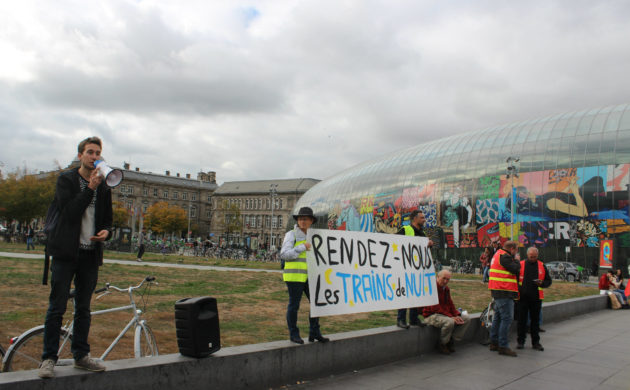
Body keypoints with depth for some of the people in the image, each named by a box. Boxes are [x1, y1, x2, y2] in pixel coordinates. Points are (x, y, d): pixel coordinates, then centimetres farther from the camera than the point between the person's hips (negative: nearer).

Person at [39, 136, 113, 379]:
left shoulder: (104, 187, 12)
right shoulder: (66, 180, 0)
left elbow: (108, 220, 17)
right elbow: (70, 211, -14)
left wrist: (106, 232, -5)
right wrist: (90, 188, -17)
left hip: (91, 254, 4)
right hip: (66, 252, -4)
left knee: (83, 308, 10)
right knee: (57, 308, -2)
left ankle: (81, 355, 19)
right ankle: (48, 358, 7)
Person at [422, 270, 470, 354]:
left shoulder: (446, 289, 12)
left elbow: (450, 304, 15)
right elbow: (435, 308, -23)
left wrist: (457, 315, -5)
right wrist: (451, 317, -26)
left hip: (446, 313, 9)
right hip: (431, 315, -9)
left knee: (466, 319, -1)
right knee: (449, 322, -35)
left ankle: (450, 341, 2)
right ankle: (442, 344, -10)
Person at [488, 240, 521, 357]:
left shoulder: (498, 254, 19)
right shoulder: (504, 256, -14)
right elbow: (516, 270, -17)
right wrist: (517, 261, 0)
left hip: (498, 291, 11)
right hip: (504, 292, -11)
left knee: (498, 317, 15)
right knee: (507, 318, -10)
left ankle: (494, 343, 22)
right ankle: (503, 346, -9)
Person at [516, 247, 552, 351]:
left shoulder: (542, 266, 8)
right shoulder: (520, 265, 2)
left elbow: (549, 281, 11)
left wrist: (542, 283, -10)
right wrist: (518, 289, -10)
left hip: (536, 298, 2)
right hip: (522, 297, -2)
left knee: (535, 320, 9)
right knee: (522, 320, 3)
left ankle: (535, 342, 19)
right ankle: (520, 341, 14)